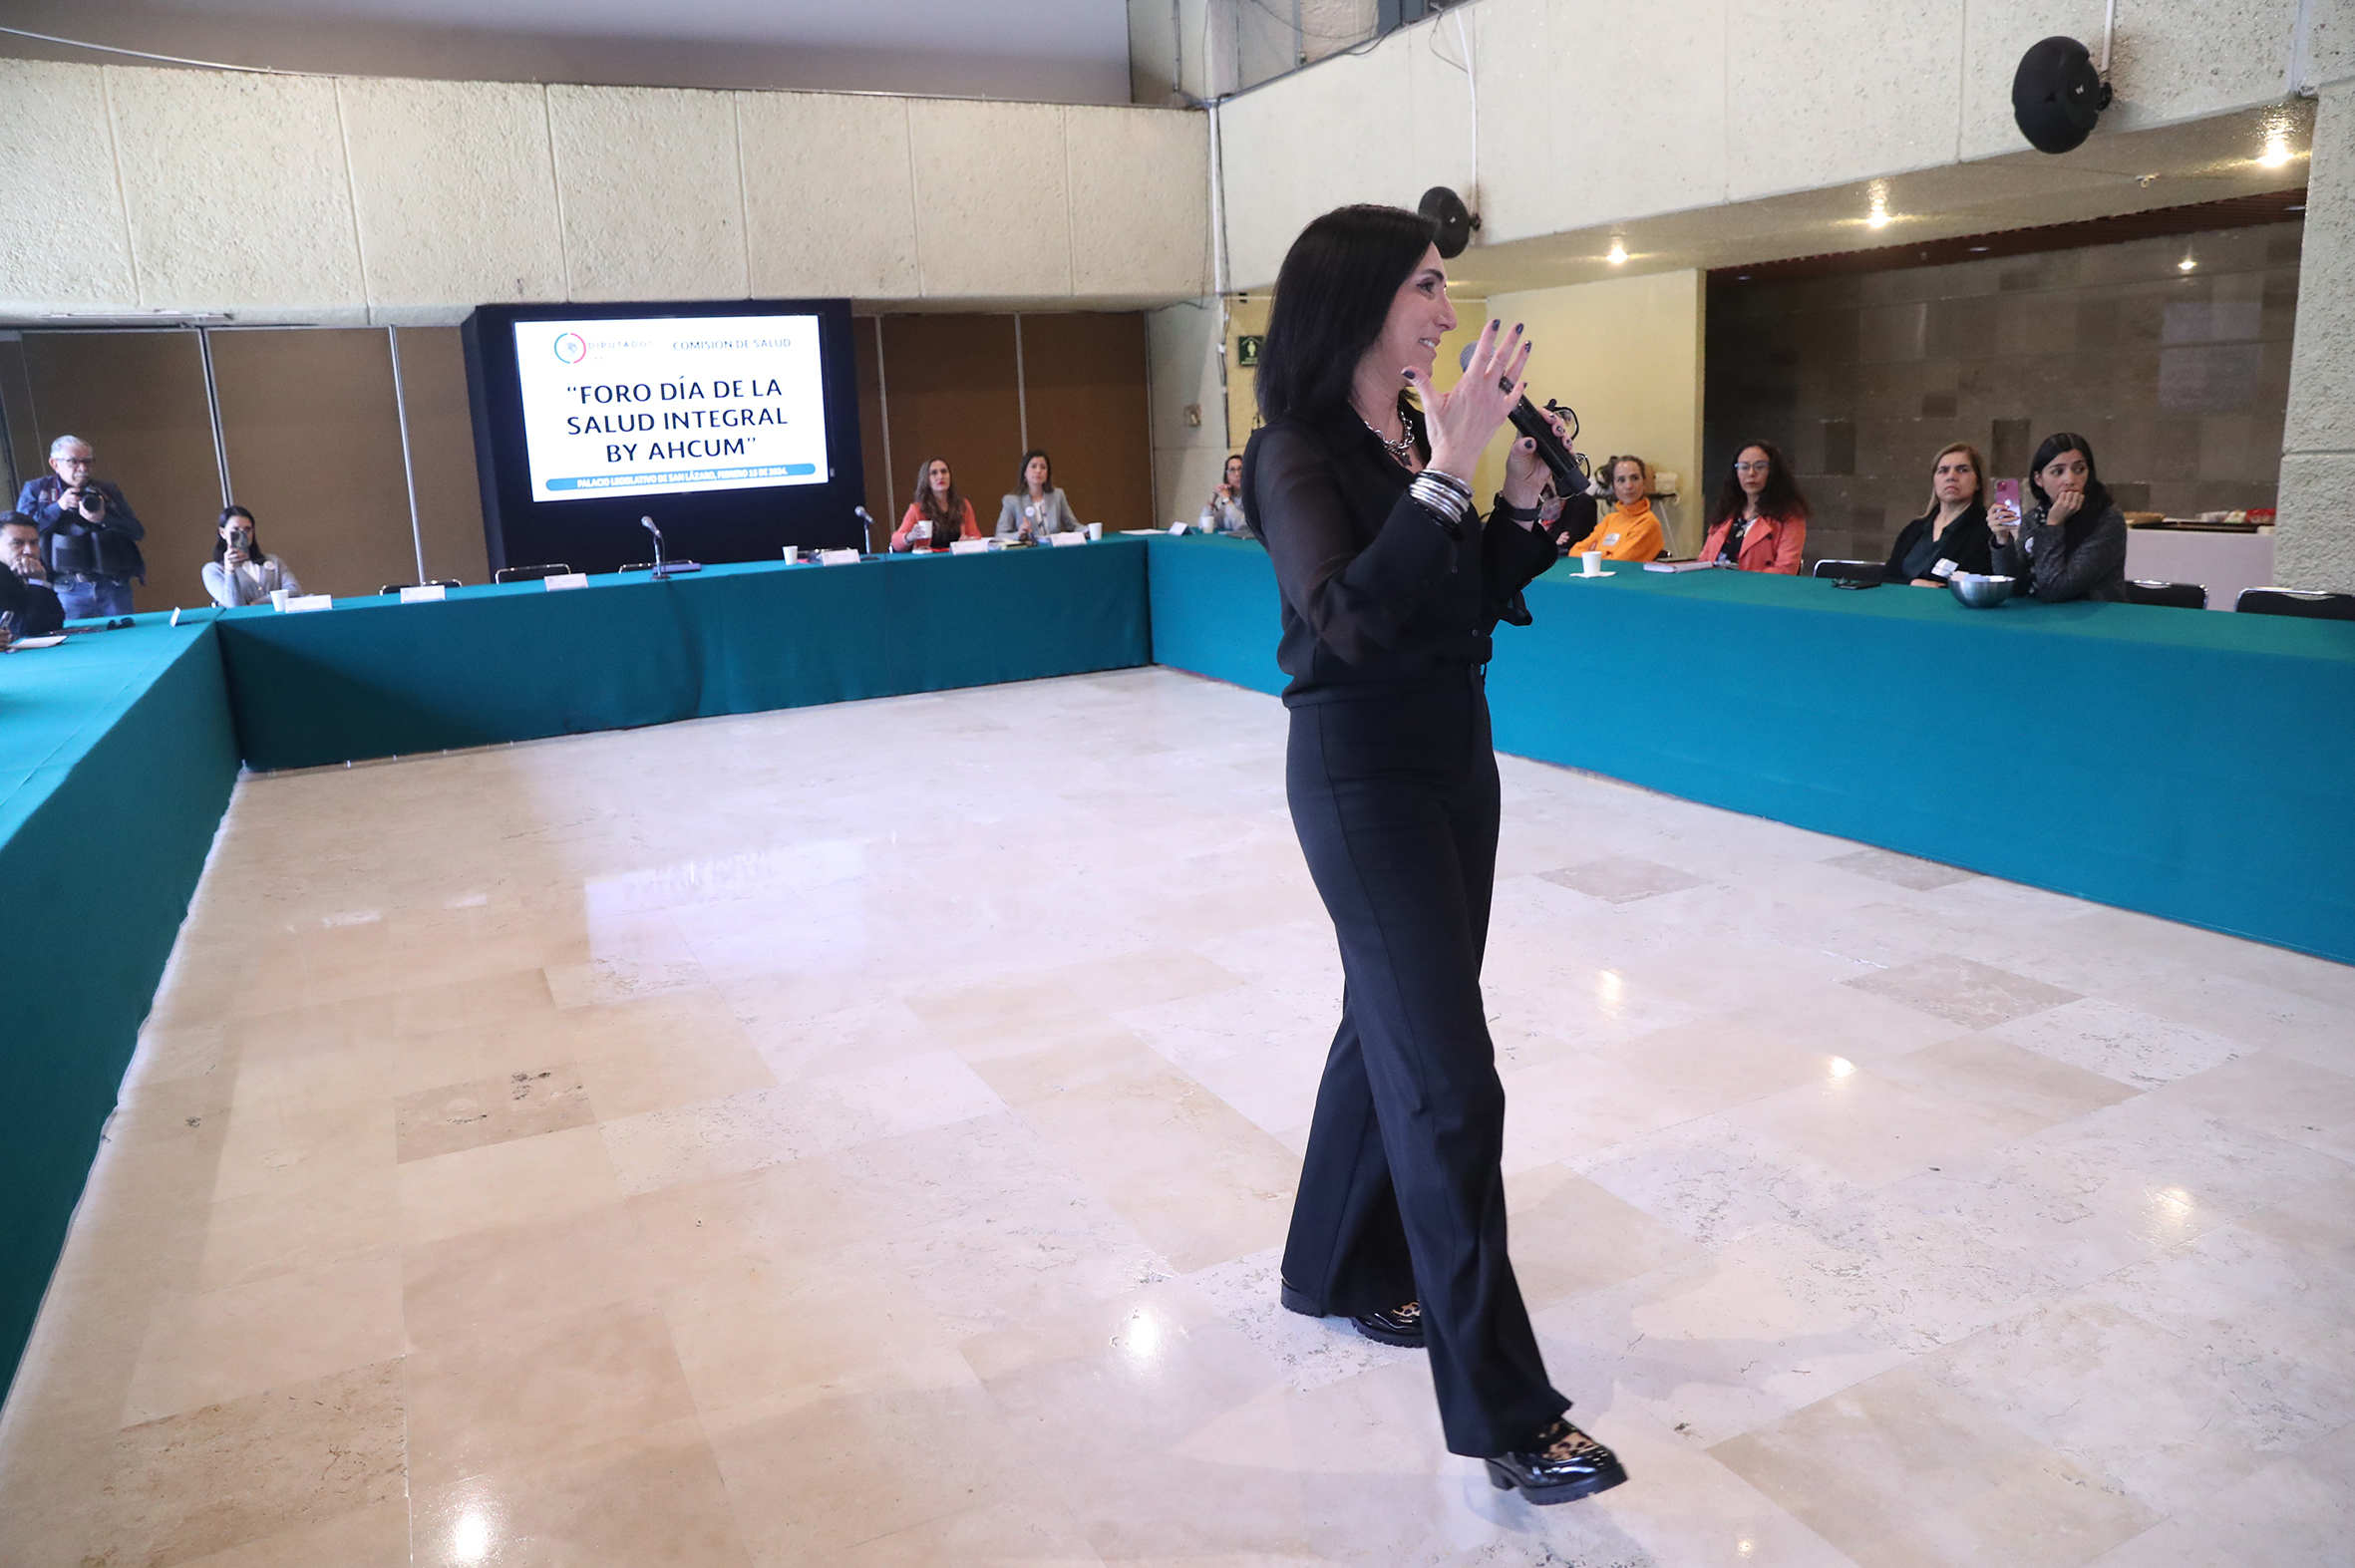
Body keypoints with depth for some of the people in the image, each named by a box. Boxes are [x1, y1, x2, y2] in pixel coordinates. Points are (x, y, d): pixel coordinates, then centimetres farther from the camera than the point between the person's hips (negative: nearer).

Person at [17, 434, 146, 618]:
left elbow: (138, 532, 3)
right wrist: (58, 507, -12)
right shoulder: (36, 490, 8)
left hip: (113, 585, 1)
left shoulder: (107, 491, 10)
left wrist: (104, 518, -14)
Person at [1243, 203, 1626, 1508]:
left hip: (1454, 752, 9)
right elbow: (1347, 616, -28)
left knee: (1392, 1021, 19)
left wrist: (1520, 504, -2)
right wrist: (1447, 472, -29)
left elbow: (1476, 602, 13)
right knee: (1448, 1077, -7)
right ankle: (1502, 1411, 3)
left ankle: (1341, 1267, 39)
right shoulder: (1298, 454, -14)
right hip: (1362, 772, -8)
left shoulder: (1418, 431, 8)